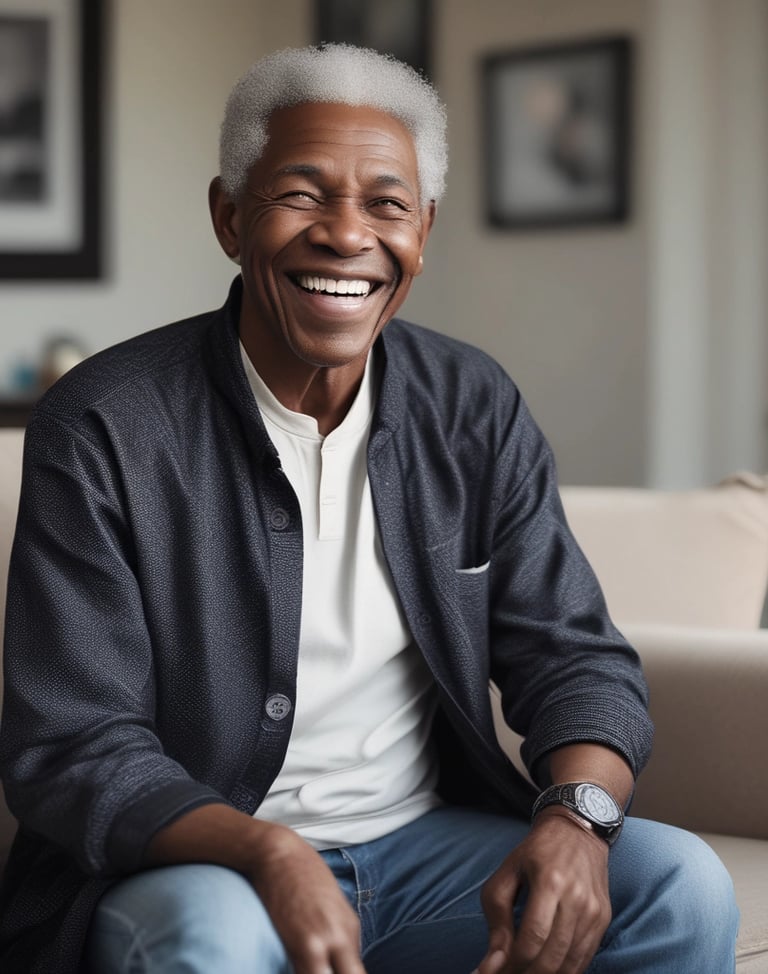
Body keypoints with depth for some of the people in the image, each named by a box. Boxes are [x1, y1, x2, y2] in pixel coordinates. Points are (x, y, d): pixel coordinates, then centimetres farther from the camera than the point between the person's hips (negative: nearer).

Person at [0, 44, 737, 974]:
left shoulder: (477, 410, 2)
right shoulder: (100, 432, -11)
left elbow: (571, 655, 3)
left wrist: (577, 815, -20)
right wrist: (270, 855, -32)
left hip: (431, 846, 4)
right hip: (197, 865, -3)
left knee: (684, 887, -17)